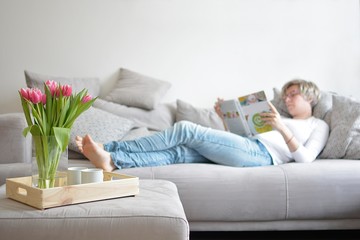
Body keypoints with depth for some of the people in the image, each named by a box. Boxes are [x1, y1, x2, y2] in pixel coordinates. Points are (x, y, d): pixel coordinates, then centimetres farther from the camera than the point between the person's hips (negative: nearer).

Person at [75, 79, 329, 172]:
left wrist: (283, 128, -11)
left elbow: (305, 158, -1)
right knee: (177, 152, -19)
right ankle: (110, 160, -35)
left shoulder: (319, 126, 20)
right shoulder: (282, 120, 38)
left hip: (261, 154, -7)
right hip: (248, 148, 7)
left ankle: (110, 148, -21)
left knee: (185, 129, -19)